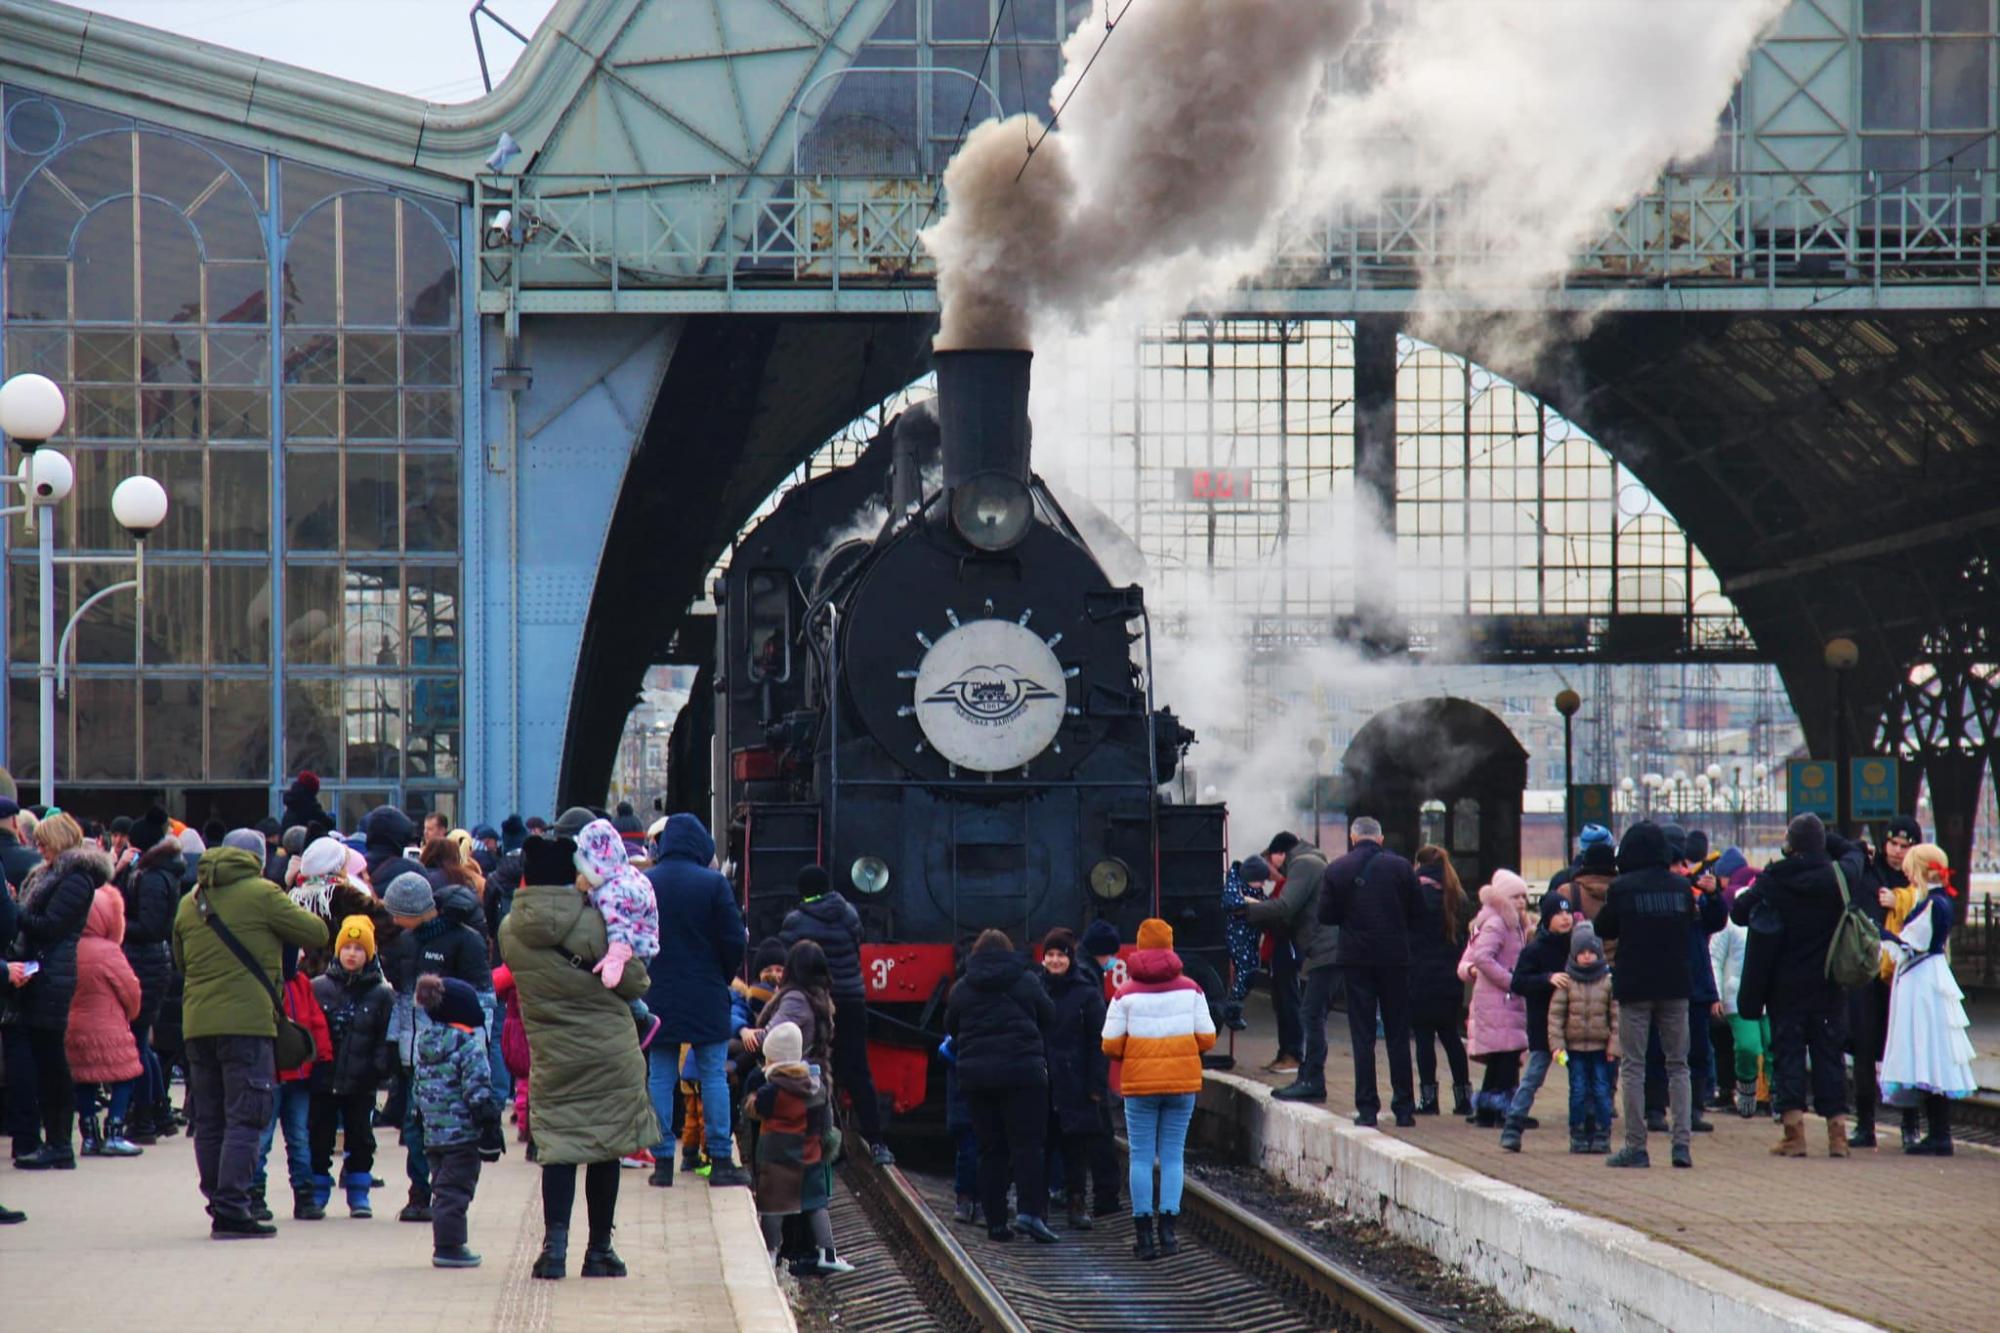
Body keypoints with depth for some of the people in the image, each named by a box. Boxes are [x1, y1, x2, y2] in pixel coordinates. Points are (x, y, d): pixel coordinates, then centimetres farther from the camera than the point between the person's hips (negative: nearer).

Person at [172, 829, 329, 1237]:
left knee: (208, 1121, 12)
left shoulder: (189, 904, 14)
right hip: (246, 1022, -6)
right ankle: (232, 1210, -12)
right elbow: (317, 934, -1)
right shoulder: (261, 894, -4)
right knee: (244, 1119, -5)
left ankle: (219, 1206, 15)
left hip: (196, 1023, 6)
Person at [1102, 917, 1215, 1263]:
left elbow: (1111, 1045, -7)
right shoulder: (1189, 990, -1)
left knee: (1141, 1157, 5)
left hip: (1140, 1082, -1)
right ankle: (1168, 1228, -3)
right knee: (1173, 1155, 6)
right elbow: (1206, 1038, -1)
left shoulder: (1126, 993, -5)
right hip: (1182, 1081, 1)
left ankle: (1143, 1233, 2)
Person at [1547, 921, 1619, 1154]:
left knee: (1601, 1091, 0)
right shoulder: (1567, 980, 0)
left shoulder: (1609, 979, 0)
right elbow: (1555, 1014, 0)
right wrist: (1557, 1044, -7)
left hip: (1601, 1046, 0)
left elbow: (1617, 1014, 0)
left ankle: (1601, 1135, 6)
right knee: (1578, 1091, 2)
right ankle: (1578, 1136, 8)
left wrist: (1614, 1045, -5)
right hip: (1574, 1046, 0)